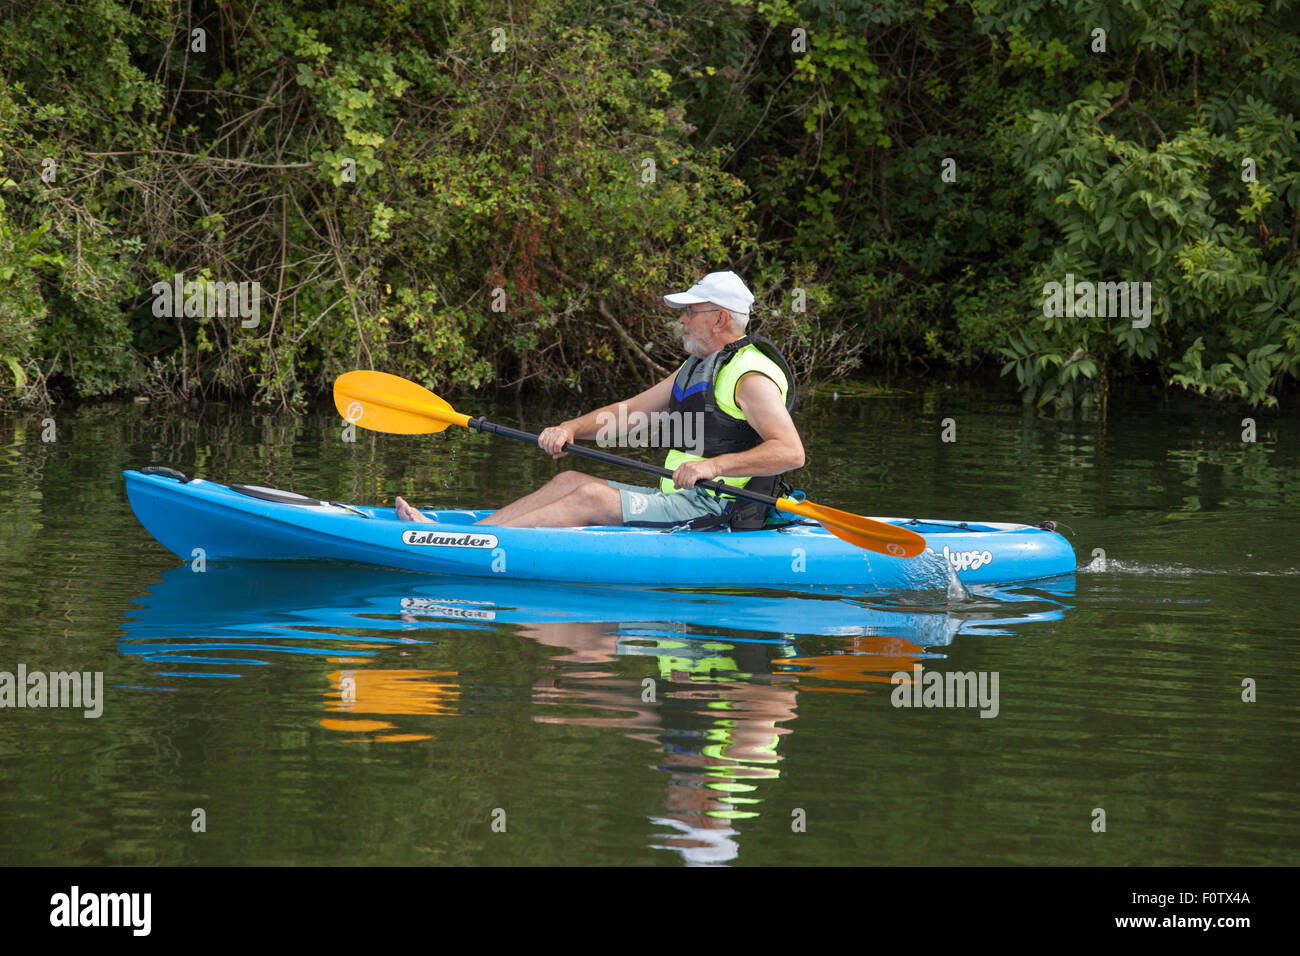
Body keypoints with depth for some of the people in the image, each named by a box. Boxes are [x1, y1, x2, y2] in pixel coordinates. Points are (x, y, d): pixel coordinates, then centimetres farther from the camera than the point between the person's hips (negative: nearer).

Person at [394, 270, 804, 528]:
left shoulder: (751, 376, -12)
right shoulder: (697, 369, 20)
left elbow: (792, 452, -25)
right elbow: (627, 412, 21)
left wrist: (714, 465, -33)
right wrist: (570, 429, 4)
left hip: (716, 513, -10)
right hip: (684, 500, 10)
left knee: (593, 497, -21)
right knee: (569, 481, 3)